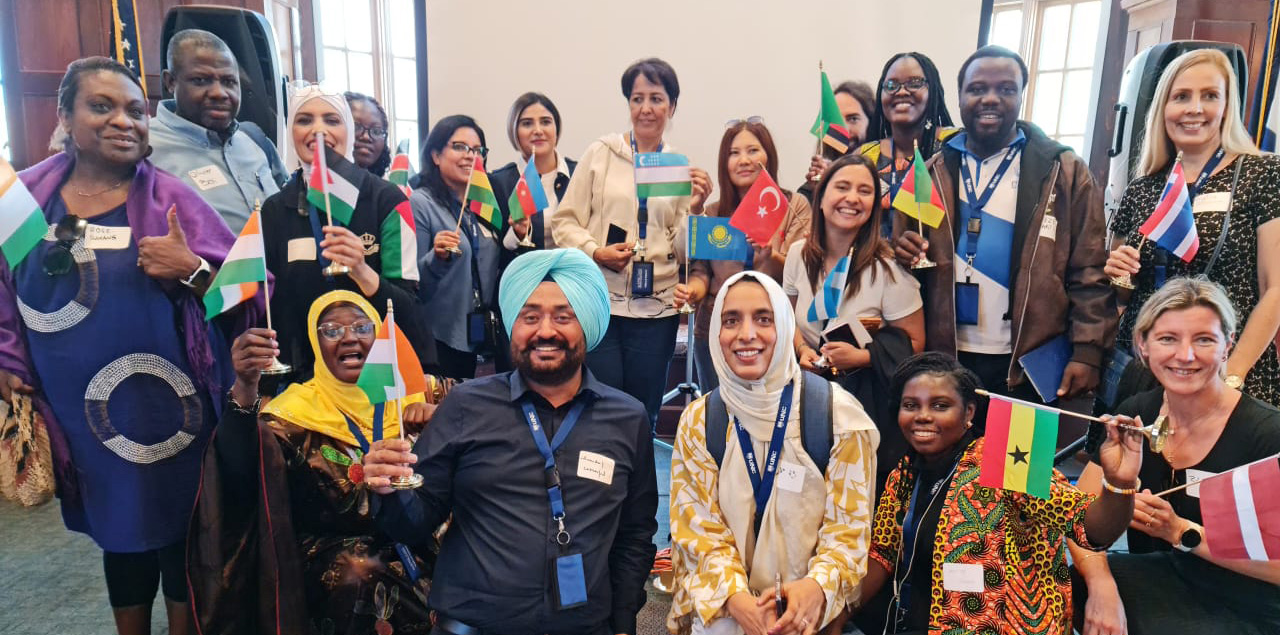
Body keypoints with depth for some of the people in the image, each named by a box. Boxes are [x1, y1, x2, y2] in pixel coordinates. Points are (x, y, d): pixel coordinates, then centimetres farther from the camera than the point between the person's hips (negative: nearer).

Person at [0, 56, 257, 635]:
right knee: (121, 538, 19)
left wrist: (192, 271, -24)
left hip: (170, 420, -3)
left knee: (181, 538, 10)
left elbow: (249, 300, -9)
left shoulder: (170, 200, -6)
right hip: (85, 425, 3)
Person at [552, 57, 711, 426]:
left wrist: (695, 209, -10)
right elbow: (564, 221, 4)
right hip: (600, 302, -1)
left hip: (656, 309, 1)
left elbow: (683, 251, 6)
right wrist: (595, 251, -12)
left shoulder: (681, 168, 7)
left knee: (643, 417, 10)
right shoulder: (601, 153, 5)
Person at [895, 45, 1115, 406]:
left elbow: (1089, 273, -3)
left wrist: (1087, 353, -9)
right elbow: (905, 251, 12)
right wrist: (906, 253, -10)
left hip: (1030, 365, -2)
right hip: (946, 360, 2)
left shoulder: (1064, 172, 1)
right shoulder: (932, 172, 8)